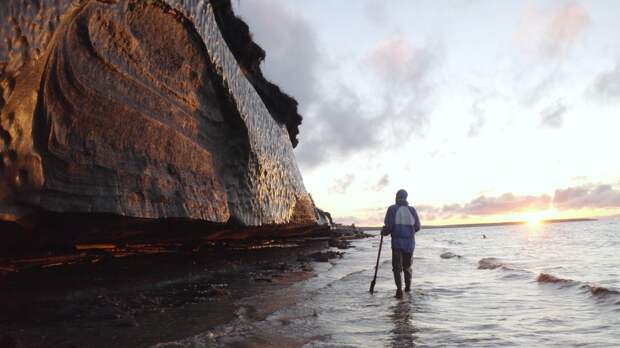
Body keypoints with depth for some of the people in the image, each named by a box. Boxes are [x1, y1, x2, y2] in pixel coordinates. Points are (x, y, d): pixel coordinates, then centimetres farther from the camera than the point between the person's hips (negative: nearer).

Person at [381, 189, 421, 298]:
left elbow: (388, 226, -13)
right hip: (410, 241, 4)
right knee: (407, 266, 22)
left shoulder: (392, 209, -7)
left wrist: (383, 231, 8)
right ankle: (408, 286, 33)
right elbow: (417, 227, 8)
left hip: (397, 242, -3)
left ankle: (399, 289, -15)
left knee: (397, 267, 0)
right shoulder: (412, 210, 3)